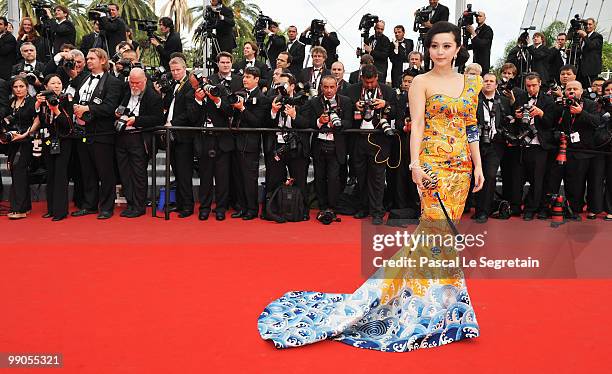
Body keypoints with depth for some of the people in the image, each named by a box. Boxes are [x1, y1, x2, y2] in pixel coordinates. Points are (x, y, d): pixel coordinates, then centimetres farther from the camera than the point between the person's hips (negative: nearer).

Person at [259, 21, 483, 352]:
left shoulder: (470, 83, 14)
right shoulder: (421, 82, -1)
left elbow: (472, 129, 15)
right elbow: (417, 125, -10)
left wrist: (478, 166, 9)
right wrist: (415, 163, -22)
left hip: (461, 164, 5)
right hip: (433, 162, -5)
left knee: (444, 226, 7)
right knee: (440, 226, -8)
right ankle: (443, 292, 6)